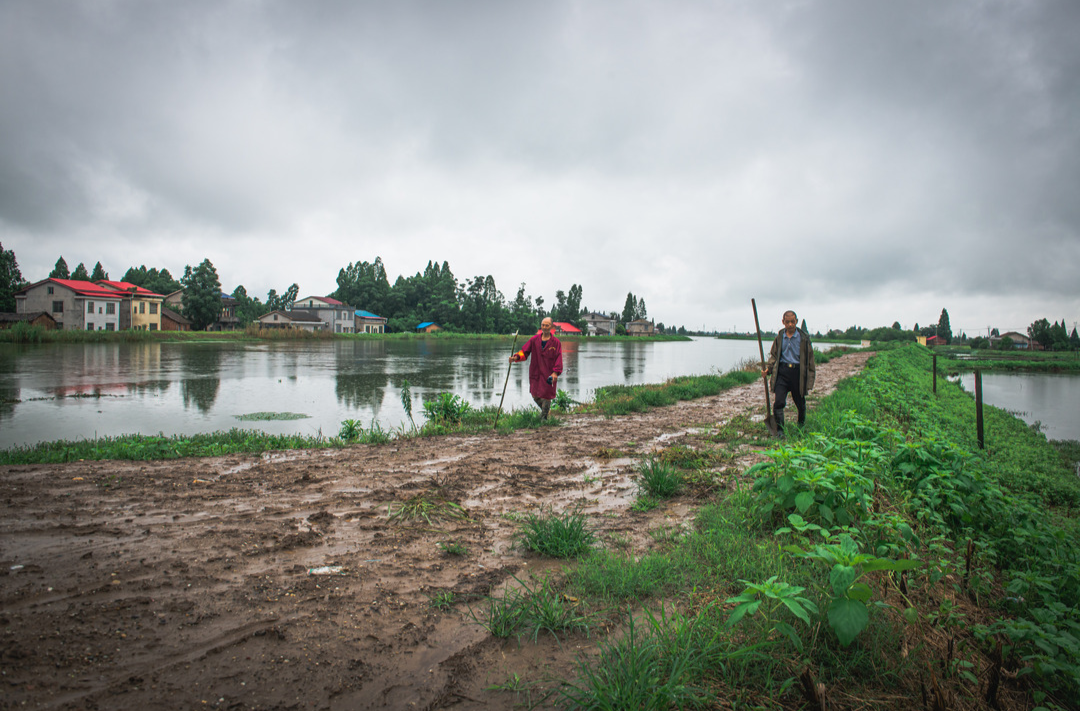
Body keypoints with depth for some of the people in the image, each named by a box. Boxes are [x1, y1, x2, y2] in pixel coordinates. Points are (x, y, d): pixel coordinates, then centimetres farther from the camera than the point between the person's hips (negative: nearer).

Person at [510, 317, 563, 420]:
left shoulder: (555, 342, -2)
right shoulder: (534, 339, 4)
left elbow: (558, 358, -6)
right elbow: (524, 351, 1)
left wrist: (556, 372, -16)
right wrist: (516, 357, -18)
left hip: (548, 374, -3)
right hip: (535, 372, 3)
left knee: (546, 396, -1)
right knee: (535, 396, 7)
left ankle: (543, 417, 16)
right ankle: (546, 410, 35)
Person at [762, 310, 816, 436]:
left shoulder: (804, 337, 0)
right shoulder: (779, 337, 7)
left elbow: (810, 359, 3)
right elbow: (774, 355, 16)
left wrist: (810, 379, 1)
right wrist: (768, 368, -1)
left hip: (798, 373, -1)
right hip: (782, 372, 1)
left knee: (800, 404, 12)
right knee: (779, 402, -12)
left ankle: (801, 428, 37)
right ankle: (779, 431, -5)